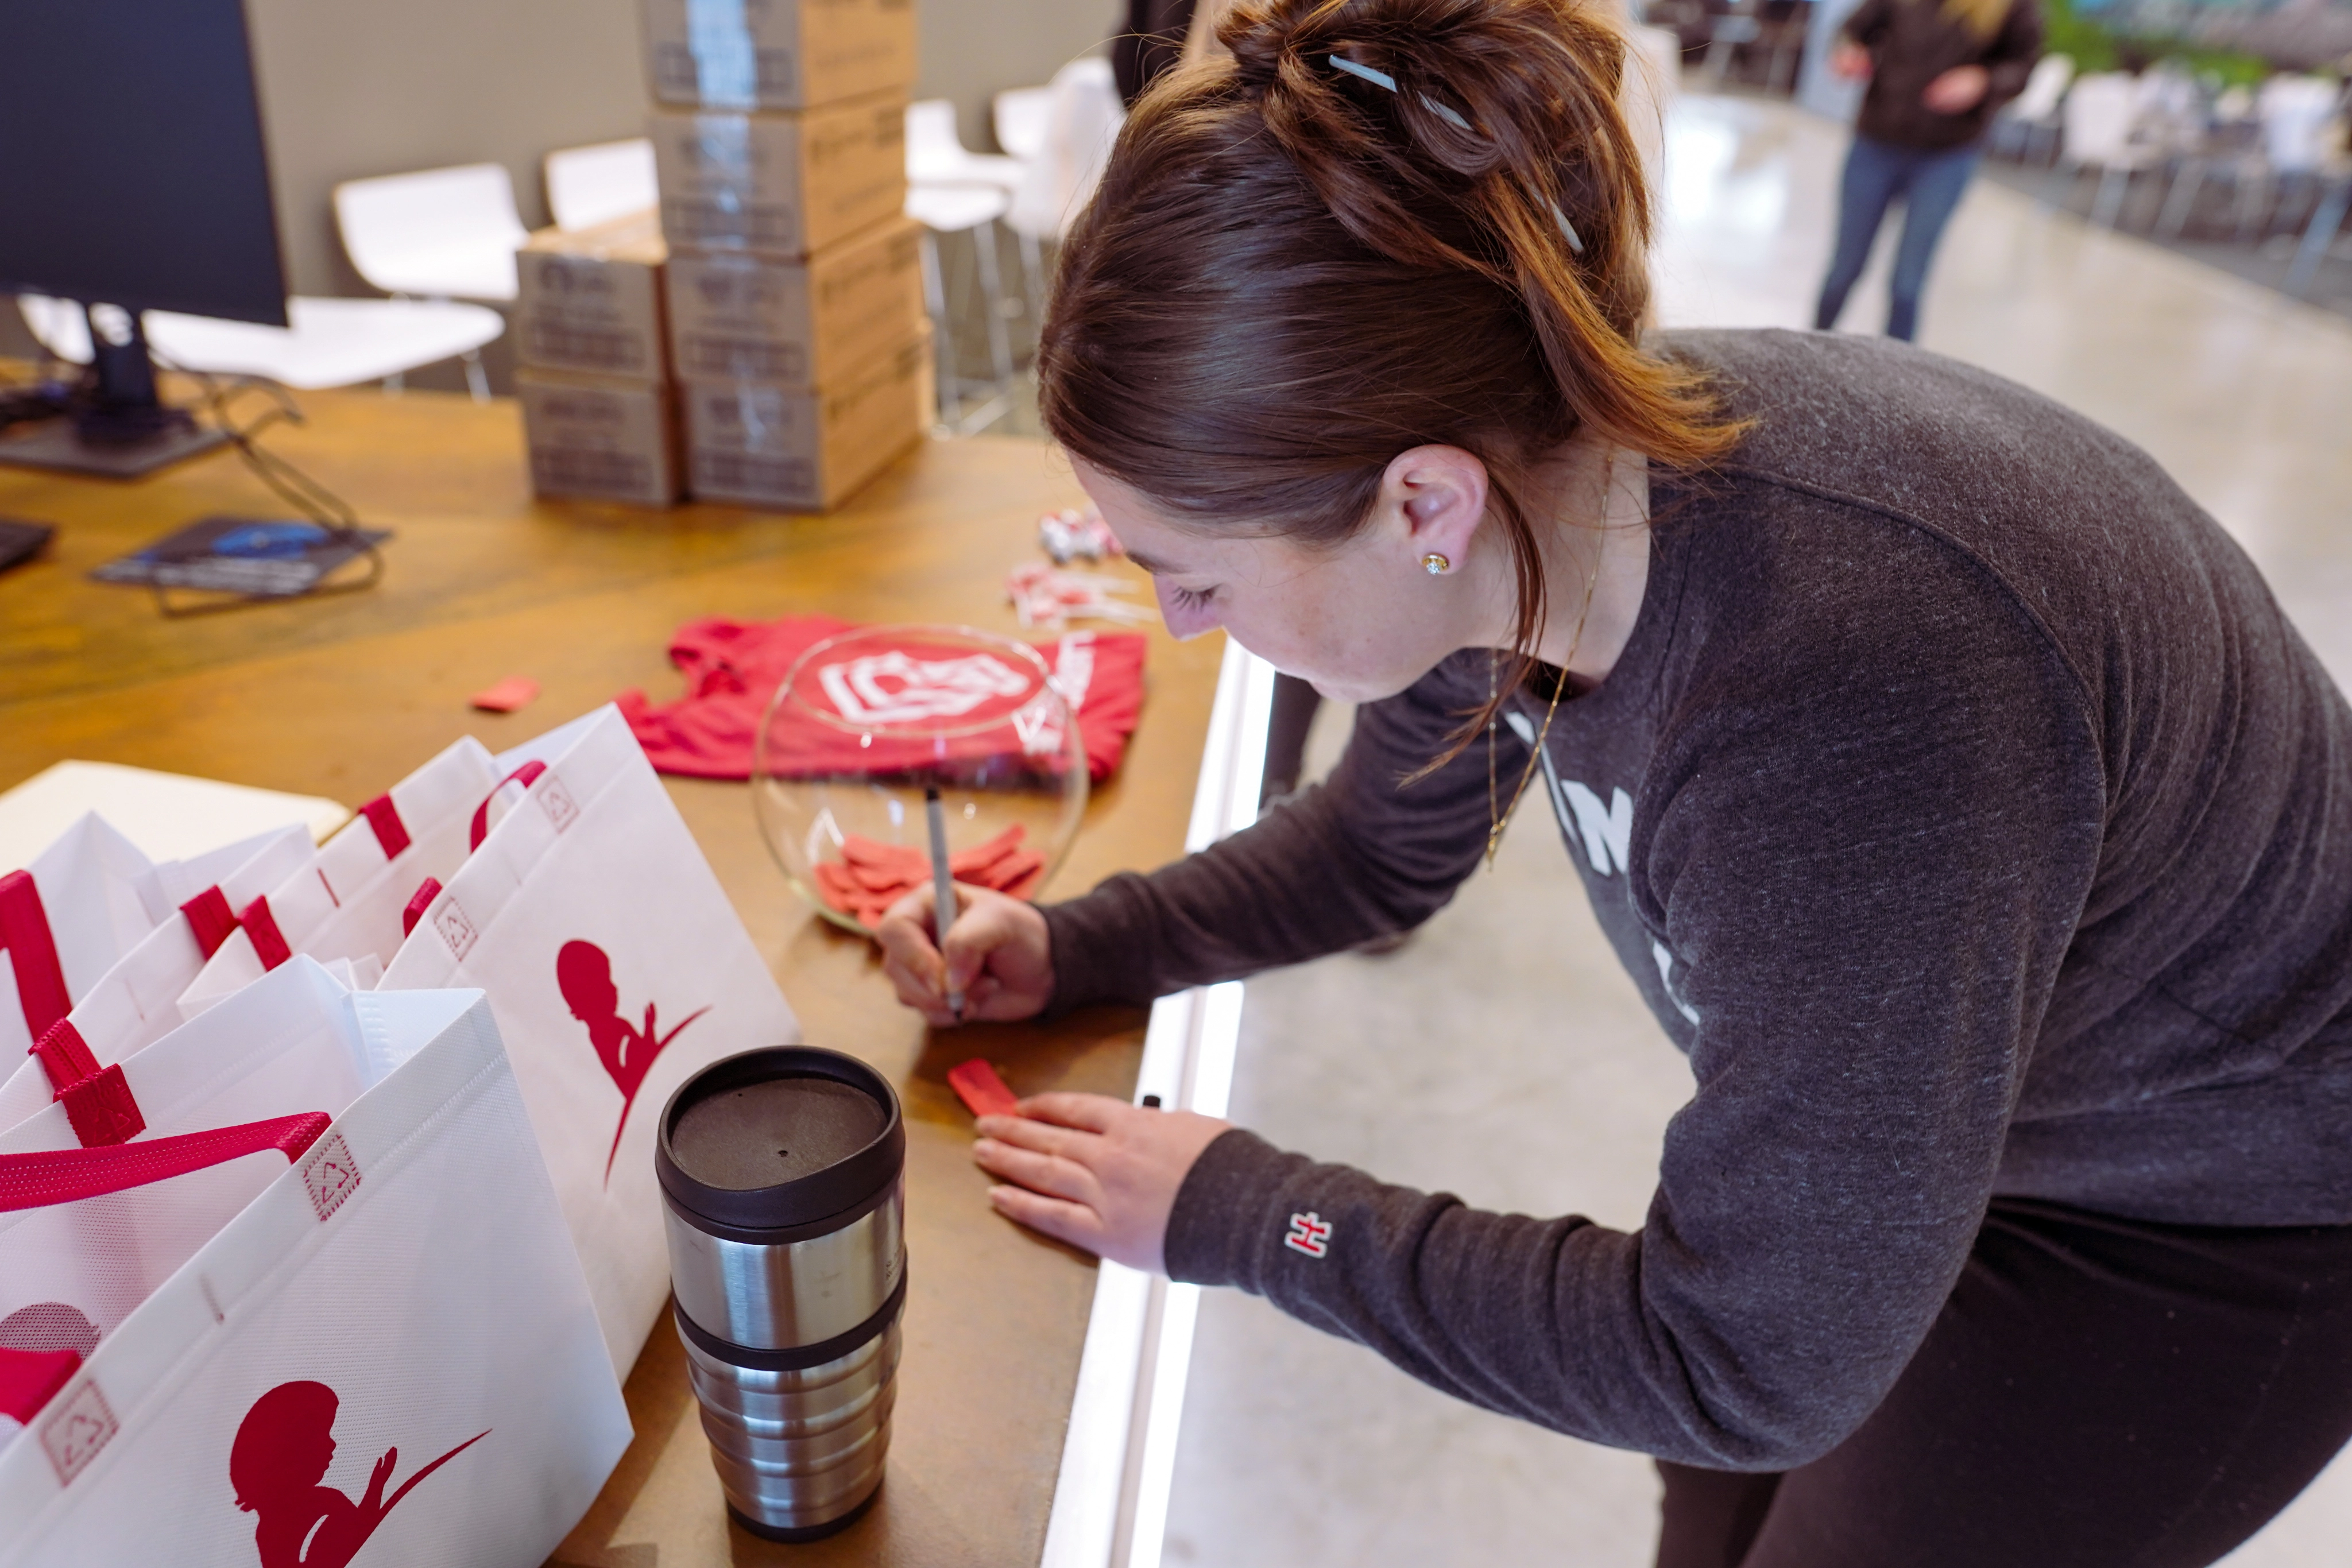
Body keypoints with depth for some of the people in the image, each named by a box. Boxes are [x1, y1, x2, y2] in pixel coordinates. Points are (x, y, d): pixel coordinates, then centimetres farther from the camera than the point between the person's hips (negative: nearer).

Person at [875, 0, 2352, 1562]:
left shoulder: (1852, 701, -44)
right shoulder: (1531, 490, -20)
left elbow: (1749, 1363, -31)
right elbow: (1383, 846, 1)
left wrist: (1241, 1212, -25)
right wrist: (1069, 949, -9)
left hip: (2212, 1202, -6)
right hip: (1927, 1089, 6)